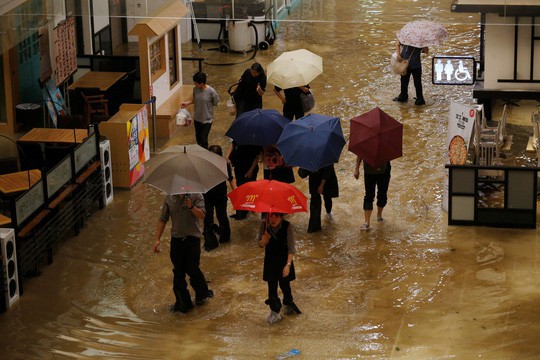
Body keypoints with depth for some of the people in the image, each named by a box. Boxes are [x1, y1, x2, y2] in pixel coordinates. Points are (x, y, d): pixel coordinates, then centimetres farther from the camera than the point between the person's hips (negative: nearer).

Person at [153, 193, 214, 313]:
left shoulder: (196, 196, -5)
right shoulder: (169, 198, 3)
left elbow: (202, 215, -15)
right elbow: (162, 219, 8)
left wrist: (191, 207, -32)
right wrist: (157, 239, 4)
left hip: (192, 238, -3)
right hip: (176, 239, 3)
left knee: (192, 269, -1)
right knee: (178, 272, 6)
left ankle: (202, 294, 25)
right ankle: (183, 302, 17)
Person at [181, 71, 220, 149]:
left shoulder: (211, 91, -25)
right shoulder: (195, 89, -9)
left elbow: (216, 103, -11)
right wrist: (187, 103, -4)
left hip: (207, 119, -6)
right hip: (197, 118, 6)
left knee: (203, 138, -1)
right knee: (198, 137, 20)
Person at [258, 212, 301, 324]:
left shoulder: (287, 226, -24)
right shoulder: (264, 225, -17)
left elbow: (291, 248, -19)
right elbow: (261, 245, -9)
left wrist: (288, 264, -26)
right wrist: (264, 240, -33)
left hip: (284, 260, -1)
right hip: (270, 260, 1)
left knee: (284, 285, 13)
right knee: (272, 286, 3)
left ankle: (288, 304, 43)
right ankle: (274, 312, 18)